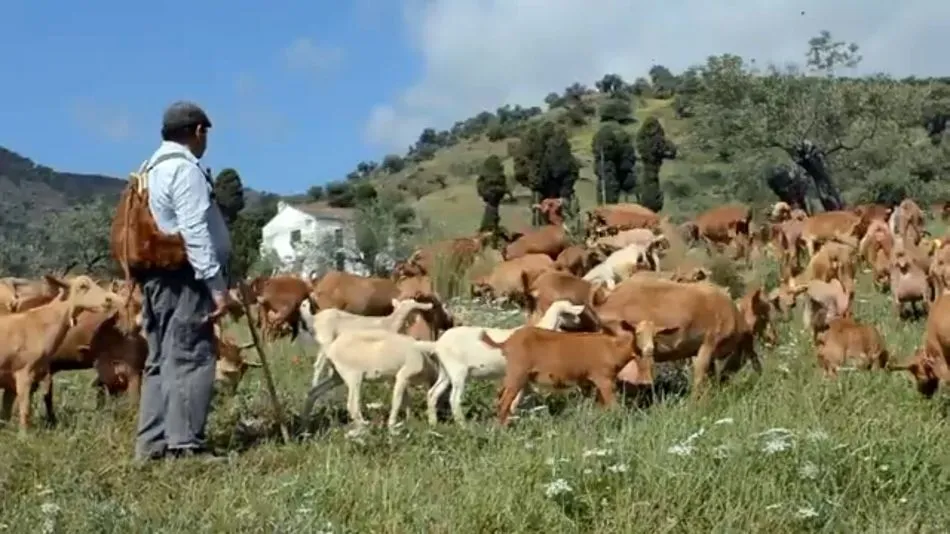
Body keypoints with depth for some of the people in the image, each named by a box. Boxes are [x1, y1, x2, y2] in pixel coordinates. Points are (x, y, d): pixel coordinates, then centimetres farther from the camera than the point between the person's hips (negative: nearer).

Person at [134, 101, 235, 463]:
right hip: (185, 278, -10)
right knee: (192, 359, -9)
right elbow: (195, 234, -18)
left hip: (156, 275, 10)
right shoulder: (185, 168, -10)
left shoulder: (152, 169, 20)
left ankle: (152, 444, 13)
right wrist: (217, 285, -20)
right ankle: (186, 445, -10)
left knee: (161, 360, 11)